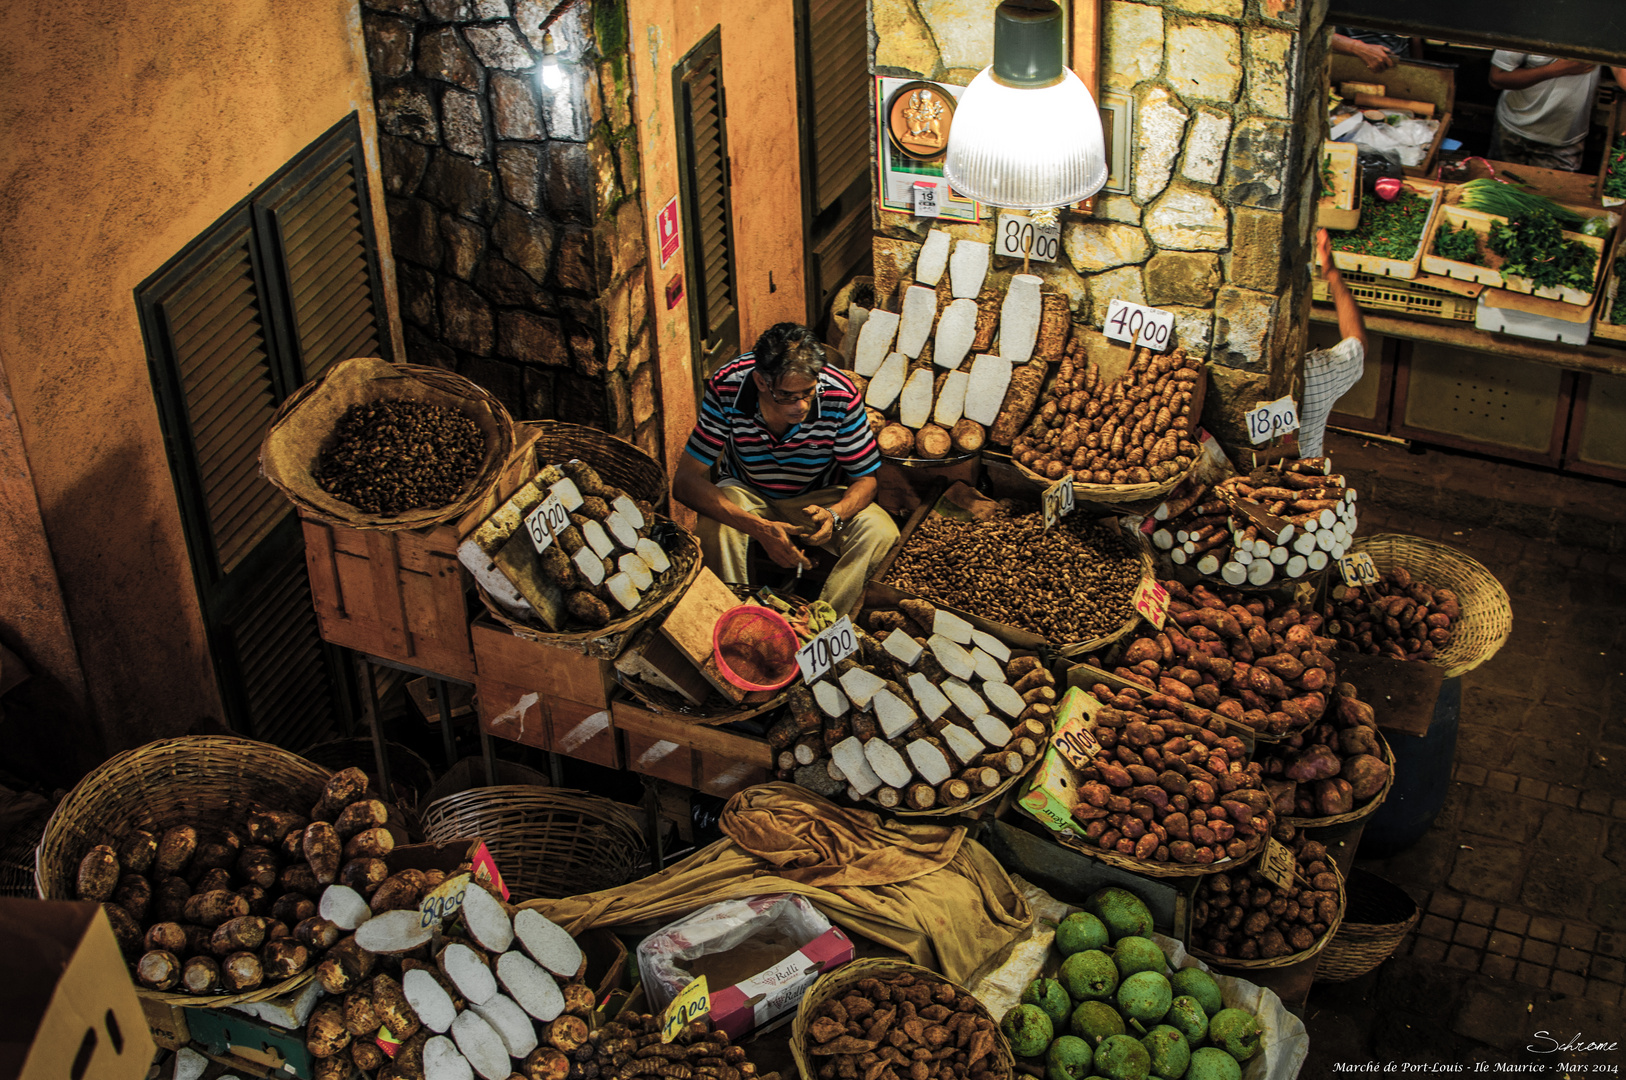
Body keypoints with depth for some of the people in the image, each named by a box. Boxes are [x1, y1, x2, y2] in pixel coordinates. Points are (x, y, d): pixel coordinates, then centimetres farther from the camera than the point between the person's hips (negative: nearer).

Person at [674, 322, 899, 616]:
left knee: (881, 534, -26)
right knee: (715, 528, -34)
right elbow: (686, 481, -29)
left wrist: (834, 514, -38)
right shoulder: (726, 389, -30)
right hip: (745, 495, -1)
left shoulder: (841, 396, -28)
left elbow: (865, 479, -14)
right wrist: (759, 528, -43)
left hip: (818, 498, 1)